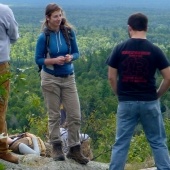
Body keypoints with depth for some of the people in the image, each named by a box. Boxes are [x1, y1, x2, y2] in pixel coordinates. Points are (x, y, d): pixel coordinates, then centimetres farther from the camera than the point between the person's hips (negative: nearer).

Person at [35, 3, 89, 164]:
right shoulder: (43, 37, -12)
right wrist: (54, 60, -22)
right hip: (50, 79, -3)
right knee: (54, 115, 7)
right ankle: (56, 147, 19)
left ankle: (74, 149, 12)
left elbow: (76, 52, 4)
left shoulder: (69, 32, -5)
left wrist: (70, 57, -18)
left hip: (68, 78, 3)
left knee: (75, 115, 1)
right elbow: (38, 59, -6)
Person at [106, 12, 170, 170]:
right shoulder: (154, 50, -6)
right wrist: (157, 95, 9)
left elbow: (111, 77, 0)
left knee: (121, 143, 7)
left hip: (126, 103, 1)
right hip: (149, 102, -1)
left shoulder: (120, 49, -3)